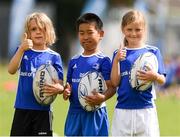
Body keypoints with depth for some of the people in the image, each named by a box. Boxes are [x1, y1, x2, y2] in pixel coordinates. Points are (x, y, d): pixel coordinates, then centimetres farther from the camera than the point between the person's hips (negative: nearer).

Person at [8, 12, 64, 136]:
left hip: (43, 110, -1)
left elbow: (60, 86, 0)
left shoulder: (54, 57, 1)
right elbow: (11, 70, -15)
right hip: (22, 109, 1)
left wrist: (58, 89, -24)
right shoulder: (23, 52, 3)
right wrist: (22, 49, -27)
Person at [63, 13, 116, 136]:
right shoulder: (74, 61, 12)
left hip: (94, 113, -6)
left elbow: (111, 87, -10)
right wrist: (66, 92, -5)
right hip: (75, 112, 6)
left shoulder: (103, 61, -5)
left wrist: (103, 98, -31)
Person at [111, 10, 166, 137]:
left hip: (146, 108, -2)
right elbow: (115, 82, 0)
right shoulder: (119, 53, 7)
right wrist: (116, 60, -12)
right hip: (123, 110, 2)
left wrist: (154, 76, -22)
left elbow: (162, 80, 0)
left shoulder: (152, 51, 2)